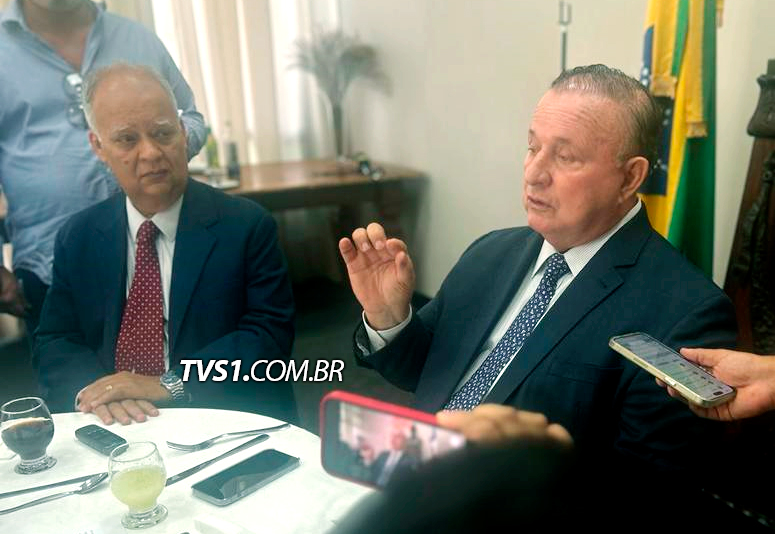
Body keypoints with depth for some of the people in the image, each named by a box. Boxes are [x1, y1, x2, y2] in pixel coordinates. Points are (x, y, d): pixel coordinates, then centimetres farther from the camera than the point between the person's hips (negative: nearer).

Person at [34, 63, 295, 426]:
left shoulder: (247, 226, -4)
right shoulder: (76, 238, 7)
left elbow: (269, 335, -10)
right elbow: (54, 342, 7)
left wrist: (168, 386, -19)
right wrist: (89, 388, -14)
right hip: (113, 433, 4)